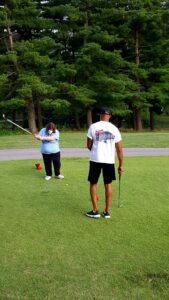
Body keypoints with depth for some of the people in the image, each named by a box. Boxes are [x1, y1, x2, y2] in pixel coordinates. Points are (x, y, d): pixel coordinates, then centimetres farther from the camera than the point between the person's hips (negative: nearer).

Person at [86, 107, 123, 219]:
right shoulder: (114, 129, 2)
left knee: (93, 184, 12)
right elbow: (119, 149, 2)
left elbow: (89, 145, 2)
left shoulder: (93, 127, -3)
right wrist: (121, 165, 10)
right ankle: (107, 212, 17)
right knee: (108, 184, 13)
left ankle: (95, 211, 13)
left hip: (95, 159, -1)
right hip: (109, 160, 2)